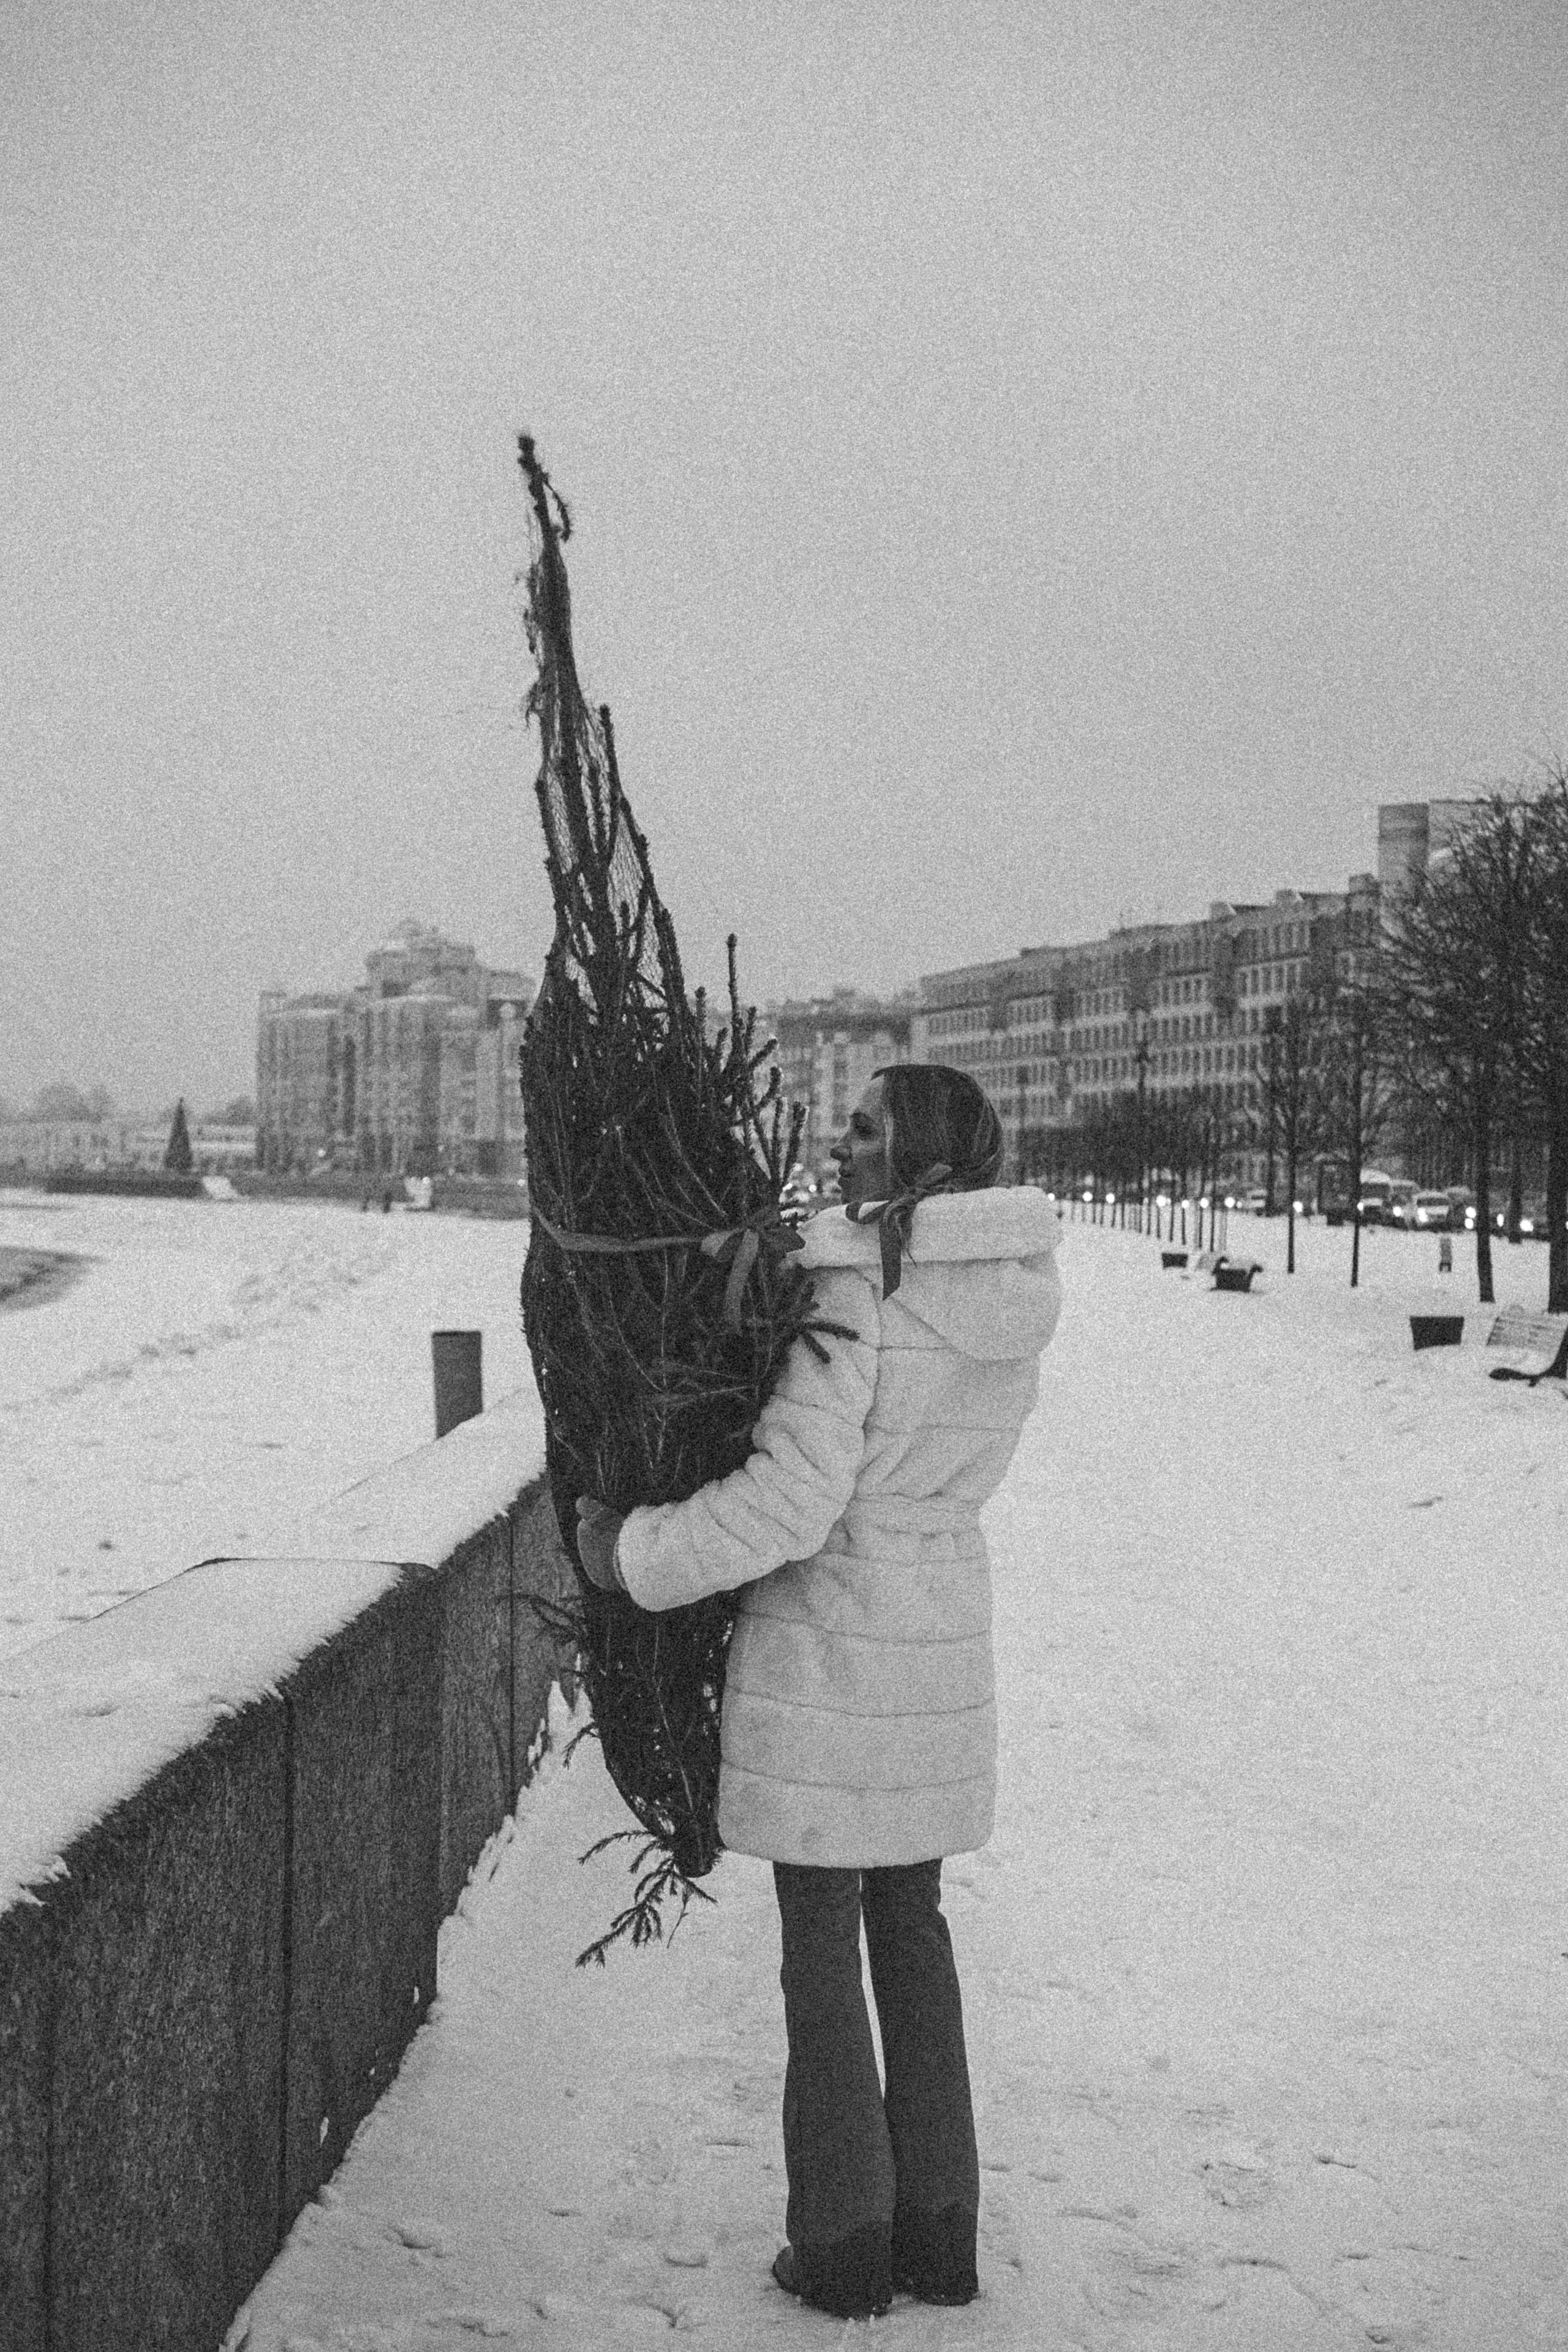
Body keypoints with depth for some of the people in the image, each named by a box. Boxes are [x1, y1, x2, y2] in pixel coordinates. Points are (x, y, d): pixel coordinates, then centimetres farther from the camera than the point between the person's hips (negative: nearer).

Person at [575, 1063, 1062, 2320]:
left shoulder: (856, 1283, -19)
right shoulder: (1015, 1292, 3)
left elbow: (794, 1496, -22)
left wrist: (636, 1554, -10)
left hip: (825, 1644, -7)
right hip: (944, 1635, 7)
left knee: (821, 1940, 6)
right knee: (912, 1921, 18)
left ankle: (845, 2245, 17)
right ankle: (939, 2233, 25)